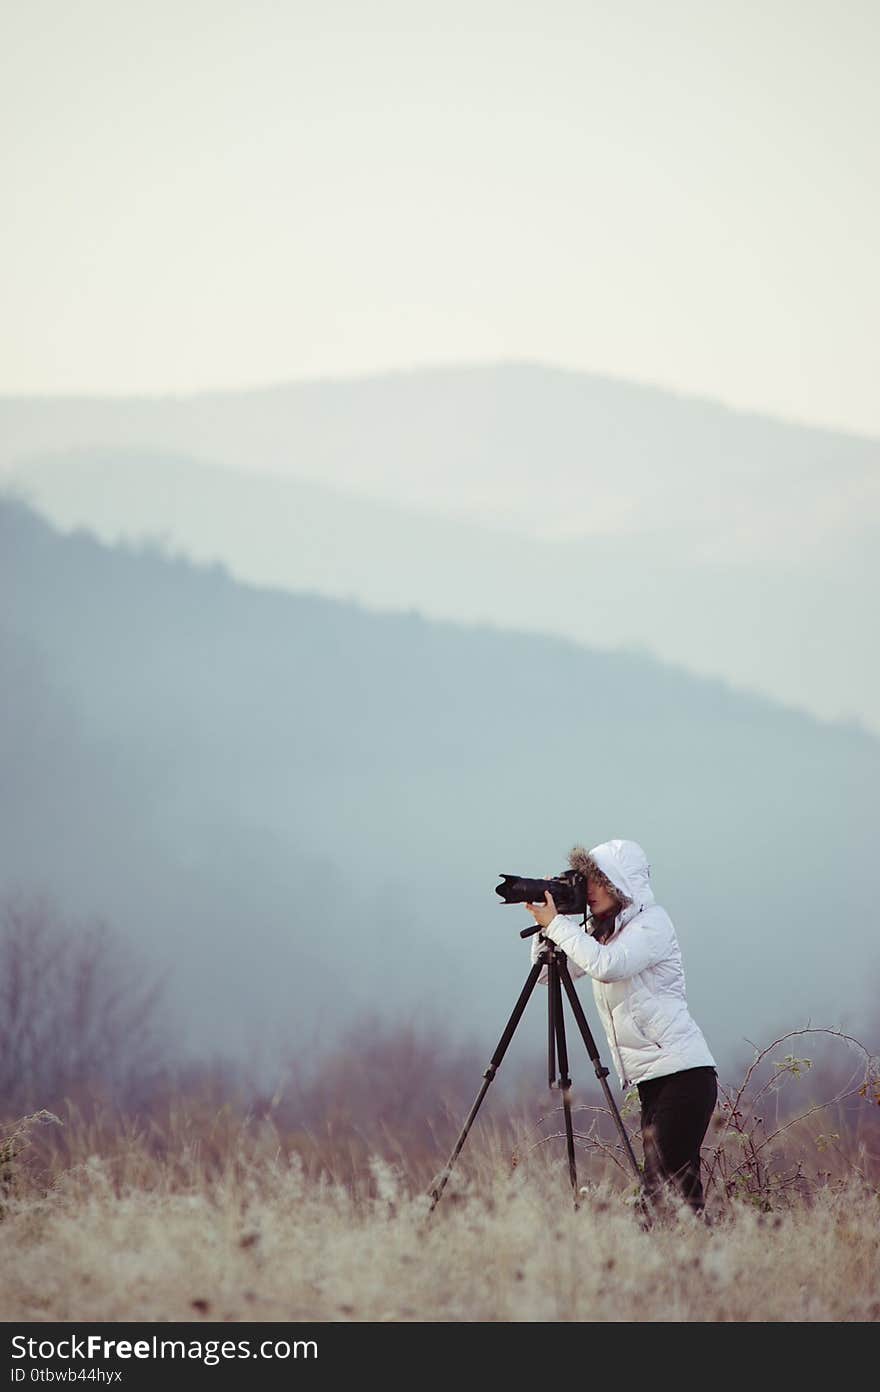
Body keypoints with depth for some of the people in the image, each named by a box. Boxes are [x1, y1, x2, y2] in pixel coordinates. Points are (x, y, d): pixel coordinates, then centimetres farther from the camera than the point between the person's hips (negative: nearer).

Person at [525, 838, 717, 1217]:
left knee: (670, 1188, -17)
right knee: (657, 1189, 0)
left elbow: (608, 964, -24)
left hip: (683, 1072, -8)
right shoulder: (601, 930, 17)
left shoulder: (652, 923, -7)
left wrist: (556, 924, -16)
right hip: (651, 1078, 8)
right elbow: (547, 973, 16)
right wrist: (544, 927, 1)